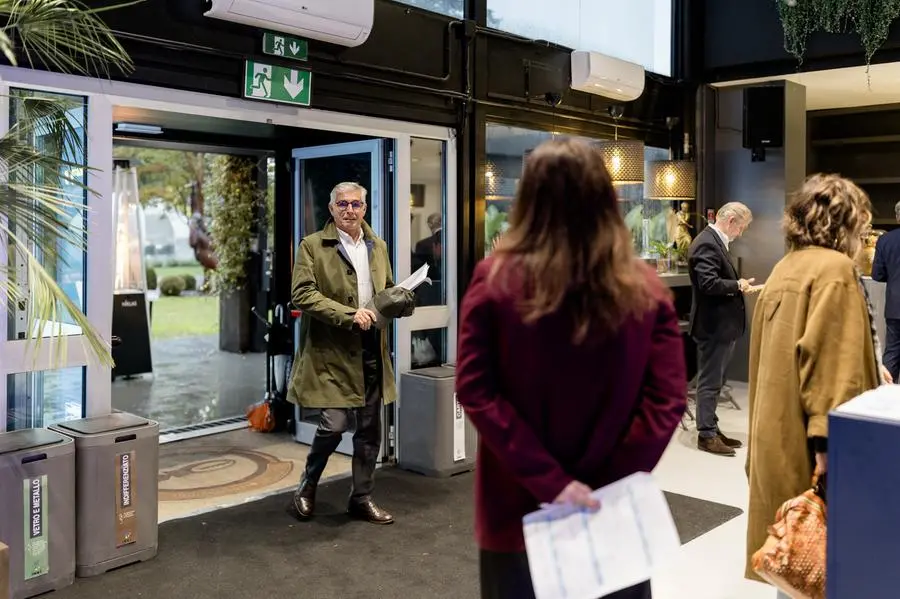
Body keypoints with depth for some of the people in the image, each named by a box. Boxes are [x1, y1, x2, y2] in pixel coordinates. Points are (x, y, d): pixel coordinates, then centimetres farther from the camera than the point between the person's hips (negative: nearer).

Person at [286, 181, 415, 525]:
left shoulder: (377, 246, 14)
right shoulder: (312, 246, -3)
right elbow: (302, 294, -13)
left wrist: (399, 301, -1)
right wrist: (349, 315, -21)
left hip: (372, 351, 6)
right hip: (332, 351, -5)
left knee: (370, 429, 10)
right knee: (334, 425, -8)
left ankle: (362, 498, 26)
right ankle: (306, 489, 18)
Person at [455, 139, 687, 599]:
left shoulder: (494, 279, -9)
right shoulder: (646, 289, -6)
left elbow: (476, 391, -14)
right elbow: (668, 399, -10)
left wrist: (548, 481, -14)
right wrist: (612, 485, -10)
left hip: (519, 505, 0)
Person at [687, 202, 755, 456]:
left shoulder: (715, 241, 14)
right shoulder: (707, 243, -19)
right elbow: (708, 283, -27)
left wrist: (738, 284, 4)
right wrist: (738, 285, -15)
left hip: (721, 324, 11)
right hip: (713, 325, -11)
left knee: (715, 380, 17)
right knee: (710, 381, -2)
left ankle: (711, 428, 26)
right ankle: (706, 435, 6)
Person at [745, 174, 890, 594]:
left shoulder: (785, 268, 11)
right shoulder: (835, 268, -14)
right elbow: (829, 360, -23)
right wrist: (828, 440, -24)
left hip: (778, 432, 8)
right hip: (808, 440, -8)